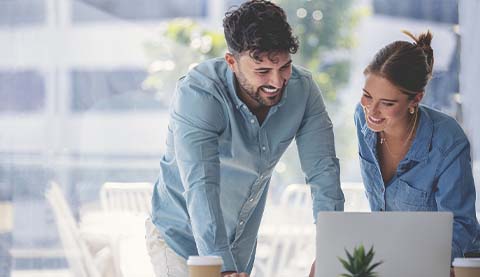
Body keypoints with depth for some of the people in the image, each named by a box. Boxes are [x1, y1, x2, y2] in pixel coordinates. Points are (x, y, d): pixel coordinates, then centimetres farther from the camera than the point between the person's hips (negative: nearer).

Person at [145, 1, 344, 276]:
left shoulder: (302, 89, -13)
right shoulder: (197, 94, -28)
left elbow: (323, 170, -14)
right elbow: (201, 186, -37)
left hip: (242, 245, 5)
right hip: (183, 238, -5)